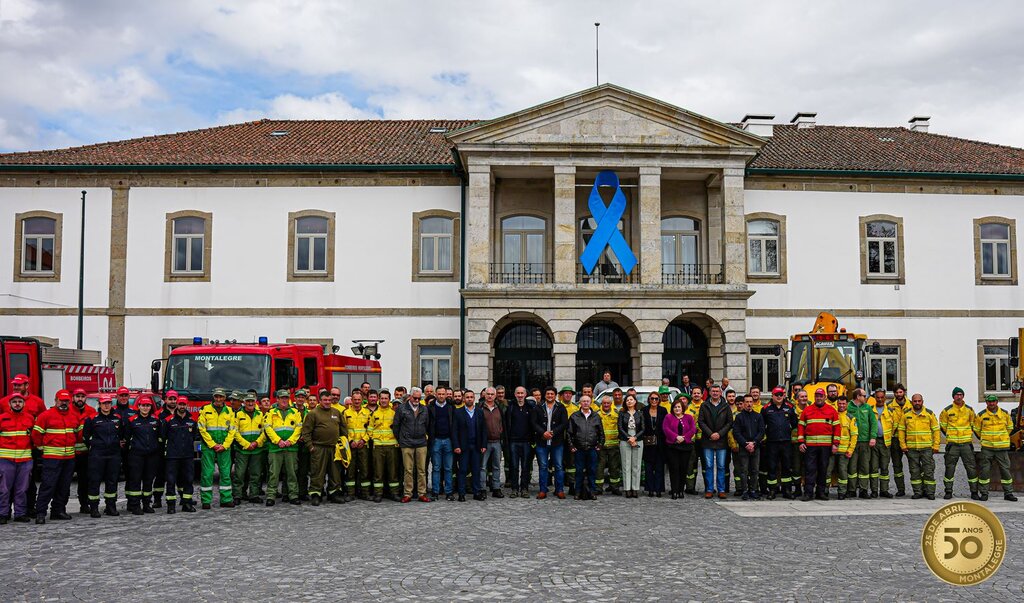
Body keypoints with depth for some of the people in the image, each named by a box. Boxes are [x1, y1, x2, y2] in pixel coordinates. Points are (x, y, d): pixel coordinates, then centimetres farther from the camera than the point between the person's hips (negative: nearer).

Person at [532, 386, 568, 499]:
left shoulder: (561, 408, 5)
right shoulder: (538, 408, 8)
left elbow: (565, 423, -2)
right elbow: (534, 423, 1)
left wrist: (553, 432, -12)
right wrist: (543, 432, -14)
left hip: (557, 442, -1)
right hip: (542, 442, 1)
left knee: (559, 466, 2)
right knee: (543, 467, 4)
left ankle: (559, 490, 9)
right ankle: (543, 490, 9)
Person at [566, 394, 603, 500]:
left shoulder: (596, 417, 11)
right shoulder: (574, 416, 5)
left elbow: (601, 433, 14)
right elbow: (569, 432, 5)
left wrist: (600, 445, 6)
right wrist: (571, 446, 0)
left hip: (593, 449, 1)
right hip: (579, 449, -1)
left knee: (592, 471, 3)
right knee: (579, 471, 1)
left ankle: (592, 491, 10)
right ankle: (579, 492, 8)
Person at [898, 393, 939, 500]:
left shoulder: (929, 414, 5)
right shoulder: (906, 415, 7)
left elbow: (936, 430, 5)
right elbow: (901, 430, 9)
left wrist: (936, 446, -2)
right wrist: (903, 445, 1)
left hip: (927, 448, -1)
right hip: (911, 448, 1)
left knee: (929, 471, 0)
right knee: (914, 472, 6)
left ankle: (930, 492, 8)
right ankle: (918, 492, 14)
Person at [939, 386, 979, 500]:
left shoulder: (969, 410, 7)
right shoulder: (947, 410, 0)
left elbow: (973, 423, 20)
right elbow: (942, 425, 11)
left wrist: (968, 434, 15)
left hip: (966, 443, 1)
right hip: (952, 444, -1)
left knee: (971, 468, 1)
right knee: (950, 468, 2)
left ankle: (974, 492, 9)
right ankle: (948, 492, 10)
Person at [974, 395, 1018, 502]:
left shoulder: (1005, 414, 4)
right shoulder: (981, 415, -1)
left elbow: (1010, 427, 19)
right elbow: (977, 429, 11)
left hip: (1002, 447, 1)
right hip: (987, 448, -1)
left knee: (1005, 469, 5)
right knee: (985, 470, 0)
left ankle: (1008, 493, 15)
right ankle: (983, 493, 8)